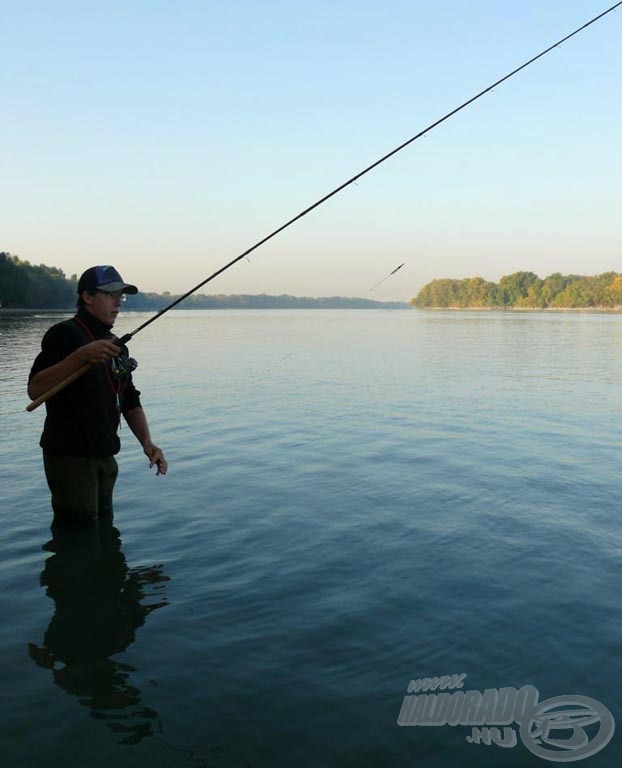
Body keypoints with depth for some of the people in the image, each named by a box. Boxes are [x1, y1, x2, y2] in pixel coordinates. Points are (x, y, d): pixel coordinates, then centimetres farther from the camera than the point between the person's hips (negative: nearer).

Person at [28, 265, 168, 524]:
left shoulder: (116, 345, 15)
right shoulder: (64, 334, -10)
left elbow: (130, 401, 15)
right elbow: (34, 390, -21)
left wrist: (147, 442, 0)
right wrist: (82, 355, -30)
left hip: (104, 456, 8)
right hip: (70, 456, -8)